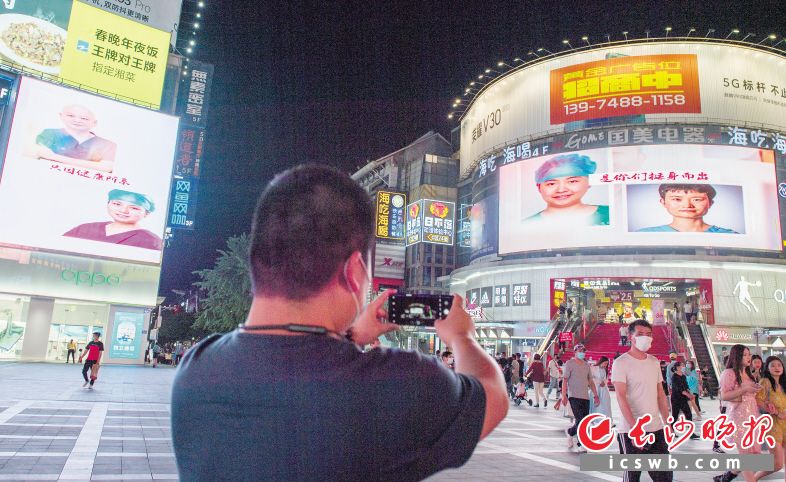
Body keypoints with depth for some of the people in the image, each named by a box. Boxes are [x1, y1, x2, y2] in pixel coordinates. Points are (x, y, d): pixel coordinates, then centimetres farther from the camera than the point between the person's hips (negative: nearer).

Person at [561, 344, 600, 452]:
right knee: (580, 420, -14)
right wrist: (564, 396, -15)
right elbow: (565, 380, -7)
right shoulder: (569, 363, -3)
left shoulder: (586, 365, 16)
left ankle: (570, 431, 30)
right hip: (574, 396, -6)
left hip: (585, 397, 6)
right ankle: (583, 444, -4)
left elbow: (590, 381, 19)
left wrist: (595, 395, 12)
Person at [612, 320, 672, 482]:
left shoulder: (654, 362, 11)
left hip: (656, 429, 6)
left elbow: (660, 394, 17)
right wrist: (635, 429, -24)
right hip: (631, 432, -6)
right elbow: (621, 397, -17)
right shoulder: (621, 363, -10)